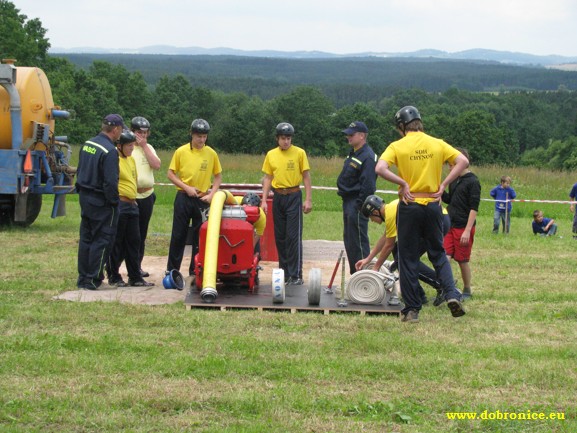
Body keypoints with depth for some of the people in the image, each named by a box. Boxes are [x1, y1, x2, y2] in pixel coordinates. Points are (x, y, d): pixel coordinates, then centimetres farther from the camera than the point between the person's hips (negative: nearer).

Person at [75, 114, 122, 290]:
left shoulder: (87, 144, 6)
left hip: (84, 197, 8)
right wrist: (115, 202, -11)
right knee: (102, 240, 0)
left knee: (86, 238, 15)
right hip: (101, 202, -8)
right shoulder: (110, 151, -20)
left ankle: (83, 278, 20)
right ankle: (93, 280, 2)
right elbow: (110, 182, -23)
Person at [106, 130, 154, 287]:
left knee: (133, 242, 10)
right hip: (119, 205, -9)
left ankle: (135, 277, 15)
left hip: (132, 205, 9)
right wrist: (118, 197, -16)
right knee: (116, 243, -1)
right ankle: (113, 277, 8)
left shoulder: (131, 160, 16)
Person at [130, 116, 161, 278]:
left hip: (146, 196, 6)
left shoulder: (149, 148, 12)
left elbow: (157, 165, -4)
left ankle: (137, 266, 21)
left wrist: (144, 146, -7)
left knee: (141, 234, 12)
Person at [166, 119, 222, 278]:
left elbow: (218, 176, 8)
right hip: (183, 198, -1)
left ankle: (195, 270, 14)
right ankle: (172, 269, 10)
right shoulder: (181, 151, -2)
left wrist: (211, 194, -5)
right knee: (178, 235, 3)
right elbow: (170, 174, 0)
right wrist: (186, 188, -11)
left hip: (202, 200, 1)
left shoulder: (211, 153, 1)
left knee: (200, 236, 5)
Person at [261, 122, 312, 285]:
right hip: (278, 197, 4)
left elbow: (306, 176, -1)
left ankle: (296, 275, -5)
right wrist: (264, 200, 4)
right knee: (280, 237, 8)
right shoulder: (271, 155, 7)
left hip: (294, 197, -4)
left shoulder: (299, 153, -3)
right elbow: (268, 178, 11)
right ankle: (284, 272, 18)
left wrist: (308, 200, -7)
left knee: (294, 236, -7)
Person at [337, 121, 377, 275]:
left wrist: (360, 206, -22)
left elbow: (368, 185, -22)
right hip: (348, 202, 11)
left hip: (357, 205, -11)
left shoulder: (367, 157, -18)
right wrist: (342, 190, 17)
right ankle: (355, 274, 24)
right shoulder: (353, 153, 14)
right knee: (349, 239, 16)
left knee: (358, 241, -8)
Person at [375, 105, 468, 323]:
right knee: (438, 254, 16)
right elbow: (462, 161, -2)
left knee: (408, 258, 6)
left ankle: (411, 310, 7)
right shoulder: (437, 144, 4)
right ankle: (452, 295, -4)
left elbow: (380, 168, -19)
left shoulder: (398, 146, -4)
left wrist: (402, 183, -10)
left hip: (409, 206, -2)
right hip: (433, 205, 3)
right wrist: (443, 184, -1)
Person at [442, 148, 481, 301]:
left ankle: (467, 291, 20)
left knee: (463, 260, 4)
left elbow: (474, 208, -15)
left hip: (463, 227, -6)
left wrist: (467, 231, -20)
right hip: (450, 225, 6)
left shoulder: (472, 182, -11)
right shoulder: (454, 180, 12)